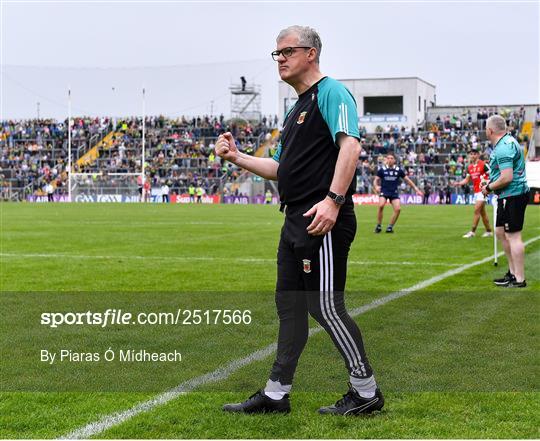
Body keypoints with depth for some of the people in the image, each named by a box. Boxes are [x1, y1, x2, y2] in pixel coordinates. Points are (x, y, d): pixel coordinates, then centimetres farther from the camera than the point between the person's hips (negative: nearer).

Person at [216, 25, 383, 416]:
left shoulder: (331, 92, -7)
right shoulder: (298, 108, 23)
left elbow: (350, 144, -22)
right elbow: (281, 168, 27)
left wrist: (333, 200, -30)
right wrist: (237, 157, 18)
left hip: (324, 222, -10)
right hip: (297, 222, 10)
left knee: (326, 307, -6)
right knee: (290, 305, 12)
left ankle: (367, 392, 7)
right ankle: (276, 394, 20)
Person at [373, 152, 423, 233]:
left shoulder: (398, 170, 3)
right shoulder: (382, 170, -2)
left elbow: (407, 180, 10)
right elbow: (376, 180, 3)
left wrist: (416, 189, 8)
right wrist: (376, 186, -20)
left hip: (394, 193, 2)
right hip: (384, 191, -2)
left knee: (398, 209, -15)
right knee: (381, 205, -27)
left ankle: (390, 227, 3)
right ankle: (378, 226, -13)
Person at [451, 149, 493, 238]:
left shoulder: (483, 164, -11)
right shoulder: (469, 167, 10)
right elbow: (467, 180, 16)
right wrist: (458, 183, 3)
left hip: (482, 190, -8)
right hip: (476, 191, 8)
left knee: (476, 210, -10)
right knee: (482, 212, 12)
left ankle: (472, 232, -7)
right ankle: (489, 231, 21)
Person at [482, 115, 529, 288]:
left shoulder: (503, 148, -19)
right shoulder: (508, 140, 14)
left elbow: (507, 178, -26)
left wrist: (489, 187, -11)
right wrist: (491, 184, 13)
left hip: (512, 195, -11)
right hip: (508, 196, 11)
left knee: (513, 236, -8)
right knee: (500, 232, 19)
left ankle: (519, 280, -4)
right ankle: (513, 272, 26)